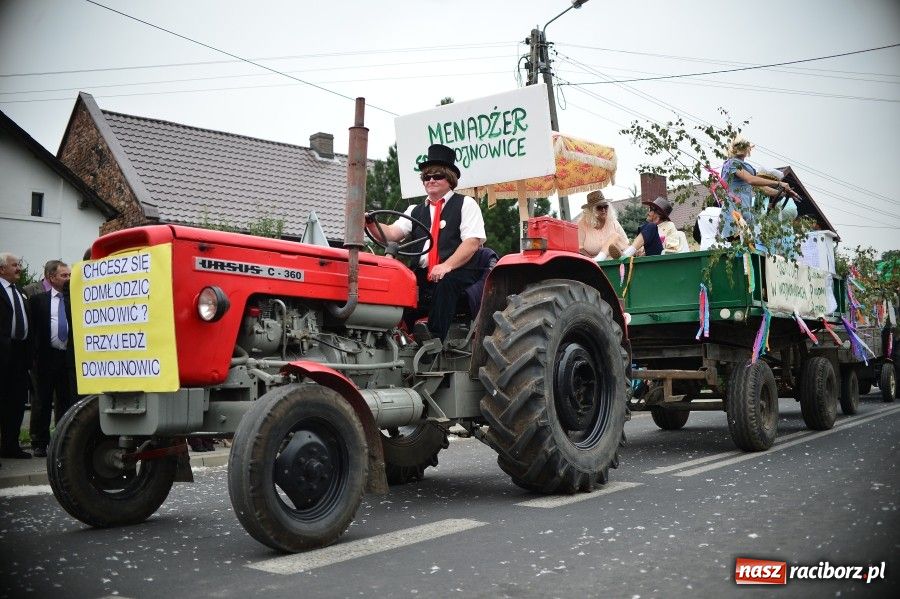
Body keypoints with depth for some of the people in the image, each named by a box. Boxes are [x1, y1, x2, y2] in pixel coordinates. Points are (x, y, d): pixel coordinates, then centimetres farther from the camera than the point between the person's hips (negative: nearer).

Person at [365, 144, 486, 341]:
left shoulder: (465, 204, 9)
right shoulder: (416, 210, 23)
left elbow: (473, 241, -4)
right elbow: (392, 233, 9)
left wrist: (447, 266, -18)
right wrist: (371, 224, -12)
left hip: (457, 274, -4)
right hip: (422, 275, 4)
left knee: (445, 283, -36)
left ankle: (435, 340, -33)